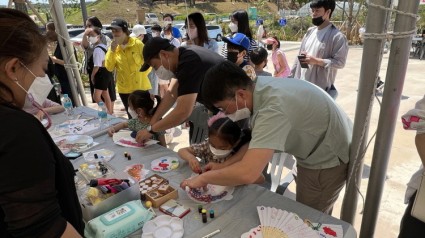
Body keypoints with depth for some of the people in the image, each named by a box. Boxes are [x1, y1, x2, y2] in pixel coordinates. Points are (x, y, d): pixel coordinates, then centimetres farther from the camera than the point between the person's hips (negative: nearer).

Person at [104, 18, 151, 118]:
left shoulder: (137, 44, -9)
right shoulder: (113, 47, 3)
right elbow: (109, 67, -5)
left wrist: (140, 76, -7)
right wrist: (112, 50, -12)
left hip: (141, 87, -4)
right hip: (124, 89, 4)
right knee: (132, 117, 16)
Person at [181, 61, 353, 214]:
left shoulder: (273, 108, -38)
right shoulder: (261, 89, -9)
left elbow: (247, 173, -44)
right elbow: (257, 140, 2)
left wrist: (203, 178, -27)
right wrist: (224, 164, -7)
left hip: (328, 159, -8)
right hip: (316, 152, 8)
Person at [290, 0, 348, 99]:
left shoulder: (337, 36, -10)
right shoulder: (310, 32, 11)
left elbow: (340, 62, -13)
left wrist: (316, 61, -20)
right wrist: (292, 76, 11)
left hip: (321, 88, -7)